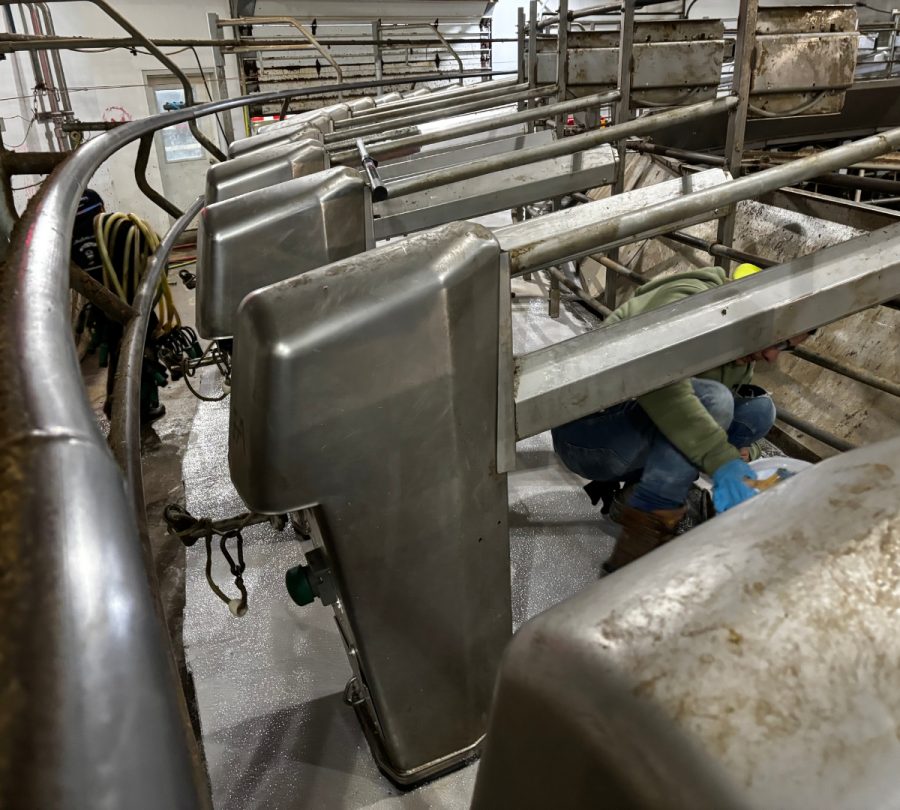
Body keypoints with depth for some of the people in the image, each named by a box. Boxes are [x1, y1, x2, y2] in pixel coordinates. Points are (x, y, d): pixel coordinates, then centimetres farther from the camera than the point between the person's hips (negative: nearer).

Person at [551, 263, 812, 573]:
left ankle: (633, 493, -2)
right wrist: (722, 461, -43)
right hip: (587, 431, -8)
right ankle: (641, 542, -22)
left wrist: (742, 454, -12)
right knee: (711, 401, -28)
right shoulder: (689, 298, -20)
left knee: (759, 408, -3)